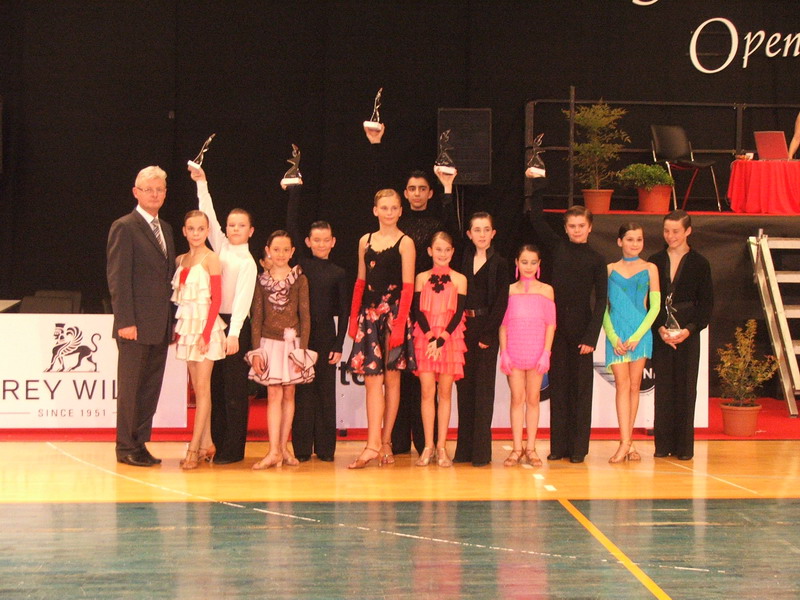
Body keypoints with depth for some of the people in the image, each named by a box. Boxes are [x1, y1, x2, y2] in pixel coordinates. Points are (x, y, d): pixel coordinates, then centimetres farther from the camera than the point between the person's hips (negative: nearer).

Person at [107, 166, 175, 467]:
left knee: (151, 388, 8)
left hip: (160, 326, 7)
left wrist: (173, 319, 11)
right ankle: (126, 448, 8)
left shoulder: (165, 229, 17)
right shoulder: (124, 227, -5)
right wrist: (125, 321, -17)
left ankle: (140, 444, 15)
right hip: (136, 325, -7)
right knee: (130, 387, 0)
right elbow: (118, 277, -11)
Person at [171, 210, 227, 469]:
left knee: (203, 387, -6)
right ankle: (206, 444, 16)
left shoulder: (211, 259, -7)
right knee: (197, 388, 9)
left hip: (205, 325, -7)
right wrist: (178, 328, 8)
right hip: (187, 325, 7)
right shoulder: (181, 260, 12)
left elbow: (216, 299, -11)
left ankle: (194, 448, -6)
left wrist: (206, 332, -17)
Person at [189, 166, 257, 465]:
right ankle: (217, 443, 14)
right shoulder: (221, 248, 9)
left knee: (234, 389, -2)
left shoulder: (247, 262, -7)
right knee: (215, 386, 8)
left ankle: (233, 449, 2)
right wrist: (201, 183, 2)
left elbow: (243, 299, -16)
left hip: (235, 325, -6)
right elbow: (209, 216, 9)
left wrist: (234, 334, -25)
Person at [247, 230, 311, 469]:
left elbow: (305, 316, -1)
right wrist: (256, 351, -3)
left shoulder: (299, 279, 0)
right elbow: (256, 317, 4)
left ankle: (284, 447, 13)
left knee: (289, 395, 5)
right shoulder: (262, 280, 3)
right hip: (269, 342, 0)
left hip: (292, 342, 0)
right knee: (274, 395, -4)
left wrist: (302, 350, -6)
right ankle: (274, 451, -7)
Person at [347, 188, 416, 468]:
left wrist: (399, 323, -14)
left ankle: (384, 441, 9)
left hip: (393, 313, -3)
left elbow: (408, 286, -7)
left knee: (391, 378, 2)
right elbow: (361, 281, 15)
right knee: (372, 379, -4)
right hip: (369, 314, 4)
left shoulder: (405, 243, -2)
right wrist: (354, 317, 8)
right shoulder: (365, 241, 12)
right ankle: (375, 444, -7)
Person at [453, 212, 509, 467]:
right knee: (464, 386, 5)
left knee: (483, 387, -3)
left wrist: (487, 335, -11)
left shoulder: (499, 264, 0)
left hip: (486, 329, -3)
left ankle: (481, 450, -2)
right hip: (463, 328, 4)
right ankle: (464, 448, 10)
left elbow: (501, 302, -6)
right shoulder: (463, 259, 12)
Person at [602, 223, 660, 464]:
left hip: (640, 333, 0)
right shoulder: (610, 269, 7)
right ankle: (625, 442, -14)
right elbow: (603, 307, 5)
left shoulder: (650, 269, 6)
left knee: (634, 385, 3)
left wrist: (636, 336, -8)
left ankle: (628, 442, 9)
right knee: (622, 384, -8)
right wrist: (613, 337, -7)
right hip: (615, 334, 0)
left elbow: (655, 306, 1)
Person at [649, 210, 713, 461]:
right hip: (660, 334, 2)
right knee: (663, 388, 2)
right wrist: (659, 328, -9)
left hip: (688, 334, -1)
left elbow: (706, 303, 1)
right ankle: (663, 444, 8)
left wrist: (690, 329, -12)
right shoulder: (655, 261, 7)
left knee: (685, 388, 0)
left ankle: (684, 446, 6)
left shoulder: (698, 263, 2)